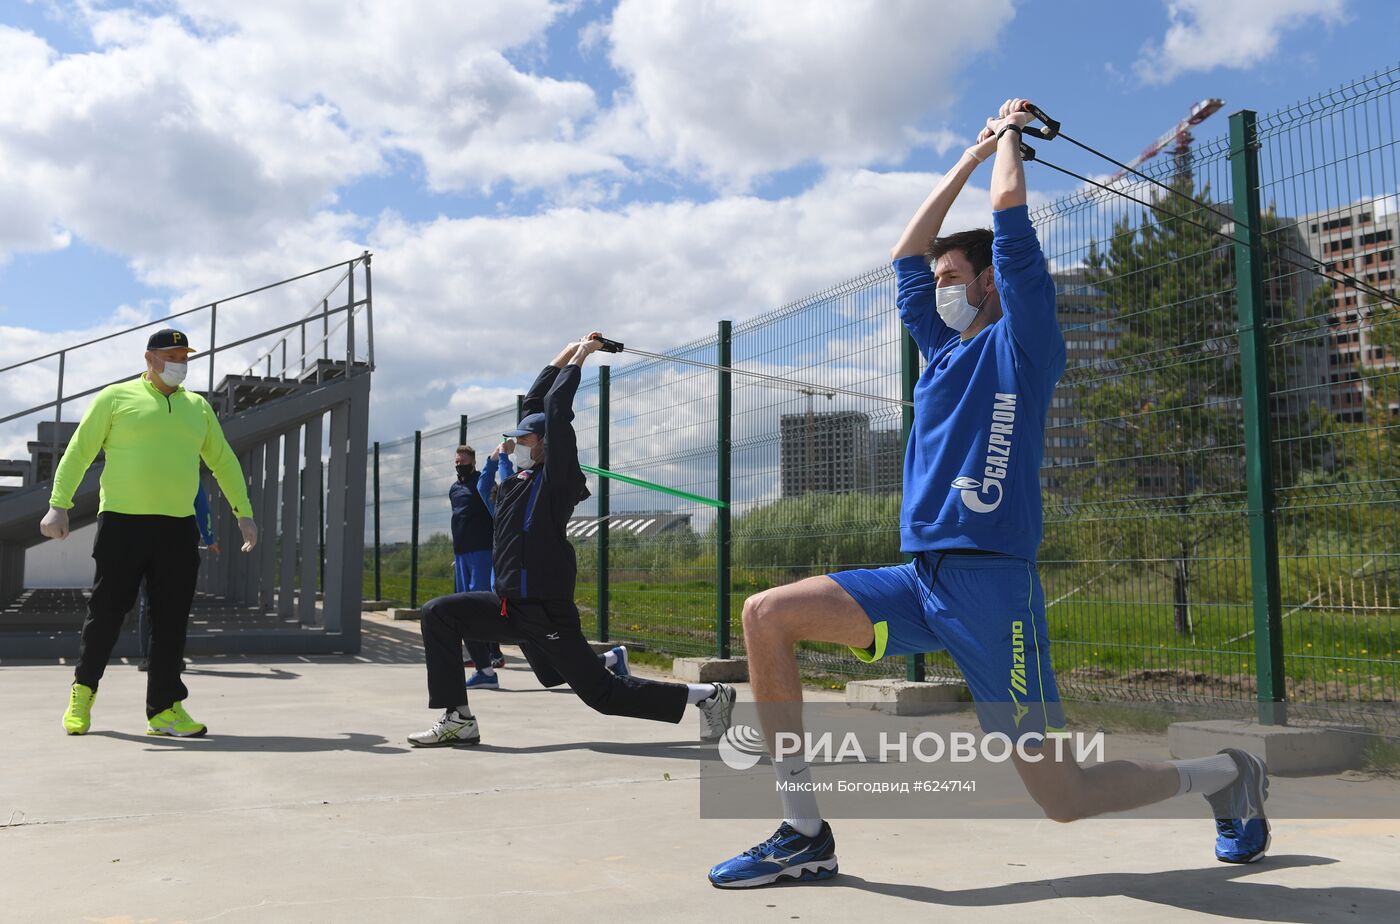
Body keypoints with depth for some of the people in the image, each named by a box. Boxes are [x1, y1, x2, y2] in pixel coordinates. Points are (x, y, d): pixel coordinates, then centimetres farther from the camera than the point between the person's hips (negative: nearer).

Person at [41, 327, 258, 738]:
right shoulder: (117, 397, 4)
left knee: (171, 621, 1)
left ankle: (165, 709, 6)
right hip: (122, 523, -3)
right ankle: (84, 689, 24)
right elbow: (79, 451, 3)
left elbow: (224, 462, 20)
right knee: (105, 612, 2)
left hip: (178, 529, 3)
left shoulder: (198, 407, 16)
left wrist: (244, 512, 14)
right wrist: (59, 505, -6)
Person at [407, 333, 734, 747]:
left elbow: (556, 407, -13)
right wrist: (570, 350, 20)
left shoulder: (557, 477, -8)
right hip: (511, 608, 9)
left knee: (604, 693, -7)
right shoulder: (523, 478, 13)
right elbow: (535, 402, 18)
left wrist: (578, 358, -1)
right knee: (438, 613, 8)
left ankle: (707, 695, 2)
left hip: (545, 613, -9)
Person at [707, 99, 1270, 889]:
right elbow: (908, 255, 27)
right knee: (768, 615, -8)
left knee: (1065, 798, -4)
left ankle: (1225, 775, 28)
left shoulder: (1024, 339, 1)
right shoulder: (946, 348, 19)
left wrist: (1010, 133, 15)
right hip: (922, 580, 7)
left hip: (990, 584, -7)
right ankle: (805, 835, -2)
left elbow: (1010, 212, -3)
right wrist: (973, 154, 32)